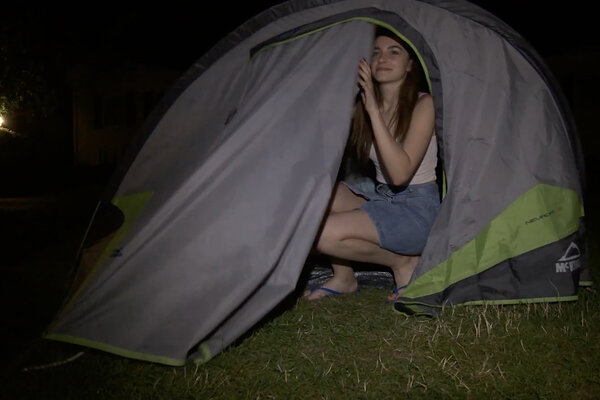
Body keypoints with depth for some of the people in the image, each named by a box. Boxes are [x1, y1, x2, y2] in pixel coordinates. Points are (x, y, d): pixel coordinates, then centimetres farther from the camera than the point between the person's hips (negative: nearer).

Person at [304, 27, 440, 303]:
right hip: (379, 196, 7)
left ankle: (404, 263, -2)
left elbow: (400, 174, -25)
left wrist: (374, 110, -26)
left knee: (324, 234, -25)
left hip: (416, 210, -7)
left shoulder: (423, 104, -13)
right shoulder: (365, 104, 5)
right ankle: (343, 277, -2)